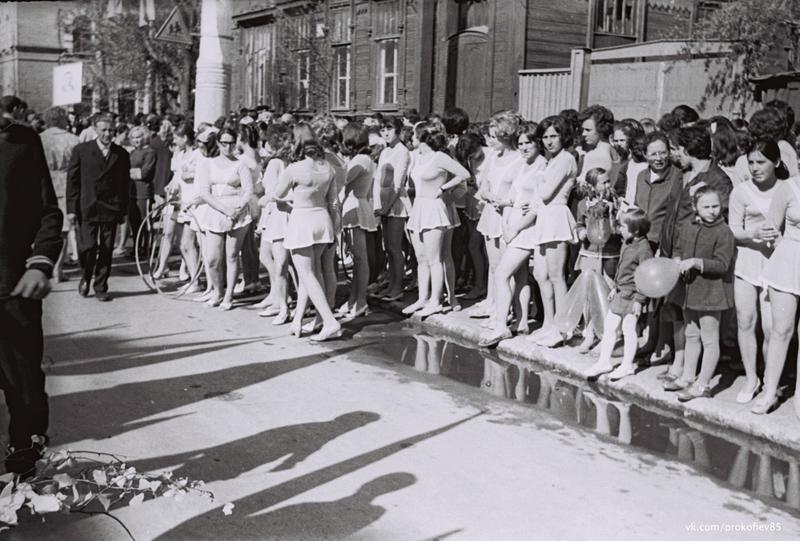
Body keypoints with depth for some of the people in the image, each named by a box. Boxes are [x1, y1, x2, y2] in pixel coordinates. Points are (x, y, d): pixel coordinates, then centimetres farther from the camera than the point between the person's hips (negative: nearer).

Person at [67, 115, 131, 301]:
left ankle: (100, 287, 15)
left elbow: (125, 183, 10)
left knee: (106, 250, 3)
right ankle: (86, 277, 22)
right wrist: (71, 208, -3)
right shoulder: (81, 150, 3)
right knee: (88, 247, -6)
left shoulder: (121, 153, 7)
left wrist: (123, 209, 6)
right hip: (87, 208, -1)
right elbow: (72, 181, 3)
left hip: (111, 209, 2)